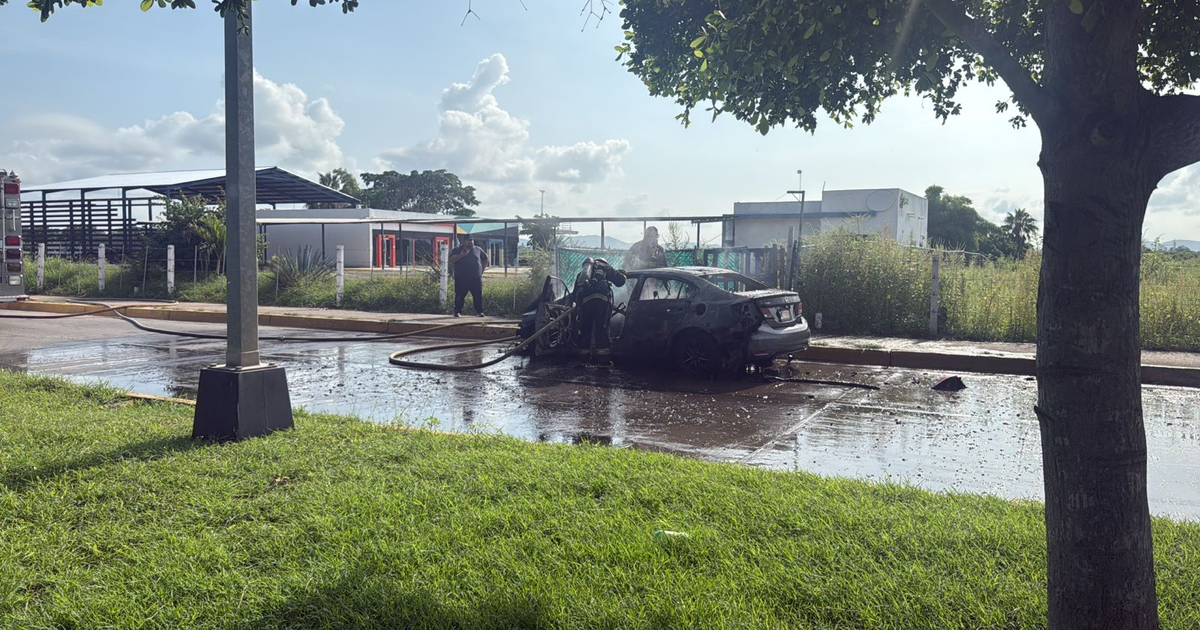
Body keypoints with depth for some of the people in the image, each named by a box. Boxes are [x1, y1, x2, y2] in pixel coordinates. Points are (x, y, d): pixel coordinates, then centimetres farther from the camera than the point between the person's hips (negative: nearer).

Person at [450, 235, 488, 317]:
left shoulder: (478, 249, 11)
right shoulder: (458, 250, 6)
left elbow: (485, 259, 22)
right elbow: (451, 260, -5)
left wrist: (482, 269, 13)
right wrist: (461, 255, -16)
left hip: (476, 278, 2)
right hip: (461, 279, -2)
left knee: (478, 295, 1)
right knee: (460, 296, -2)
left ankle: (479, 311, 10)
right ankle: (457, 312, 5)